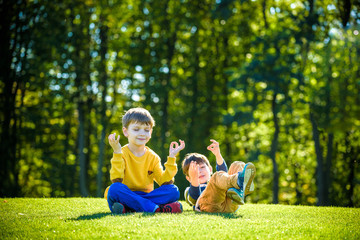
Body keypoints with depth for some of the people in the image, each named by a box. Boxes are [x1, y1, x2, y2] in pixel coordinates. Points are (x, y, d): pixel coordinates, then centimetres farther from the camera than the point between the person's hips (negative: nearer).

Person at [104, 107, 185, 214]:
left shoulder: (153, 157, 9)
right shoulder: (121, 154, -4)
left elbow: (164, 182, -2)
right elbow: (117, 181, -20)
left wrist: (171, 158, -6)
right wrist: (117, 152, -25)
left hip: (145, 196, 4)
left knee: (173, 191, -19)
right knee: (115, 188, -36)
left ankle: (128, 209, -29)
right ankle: (156, 208, -34)